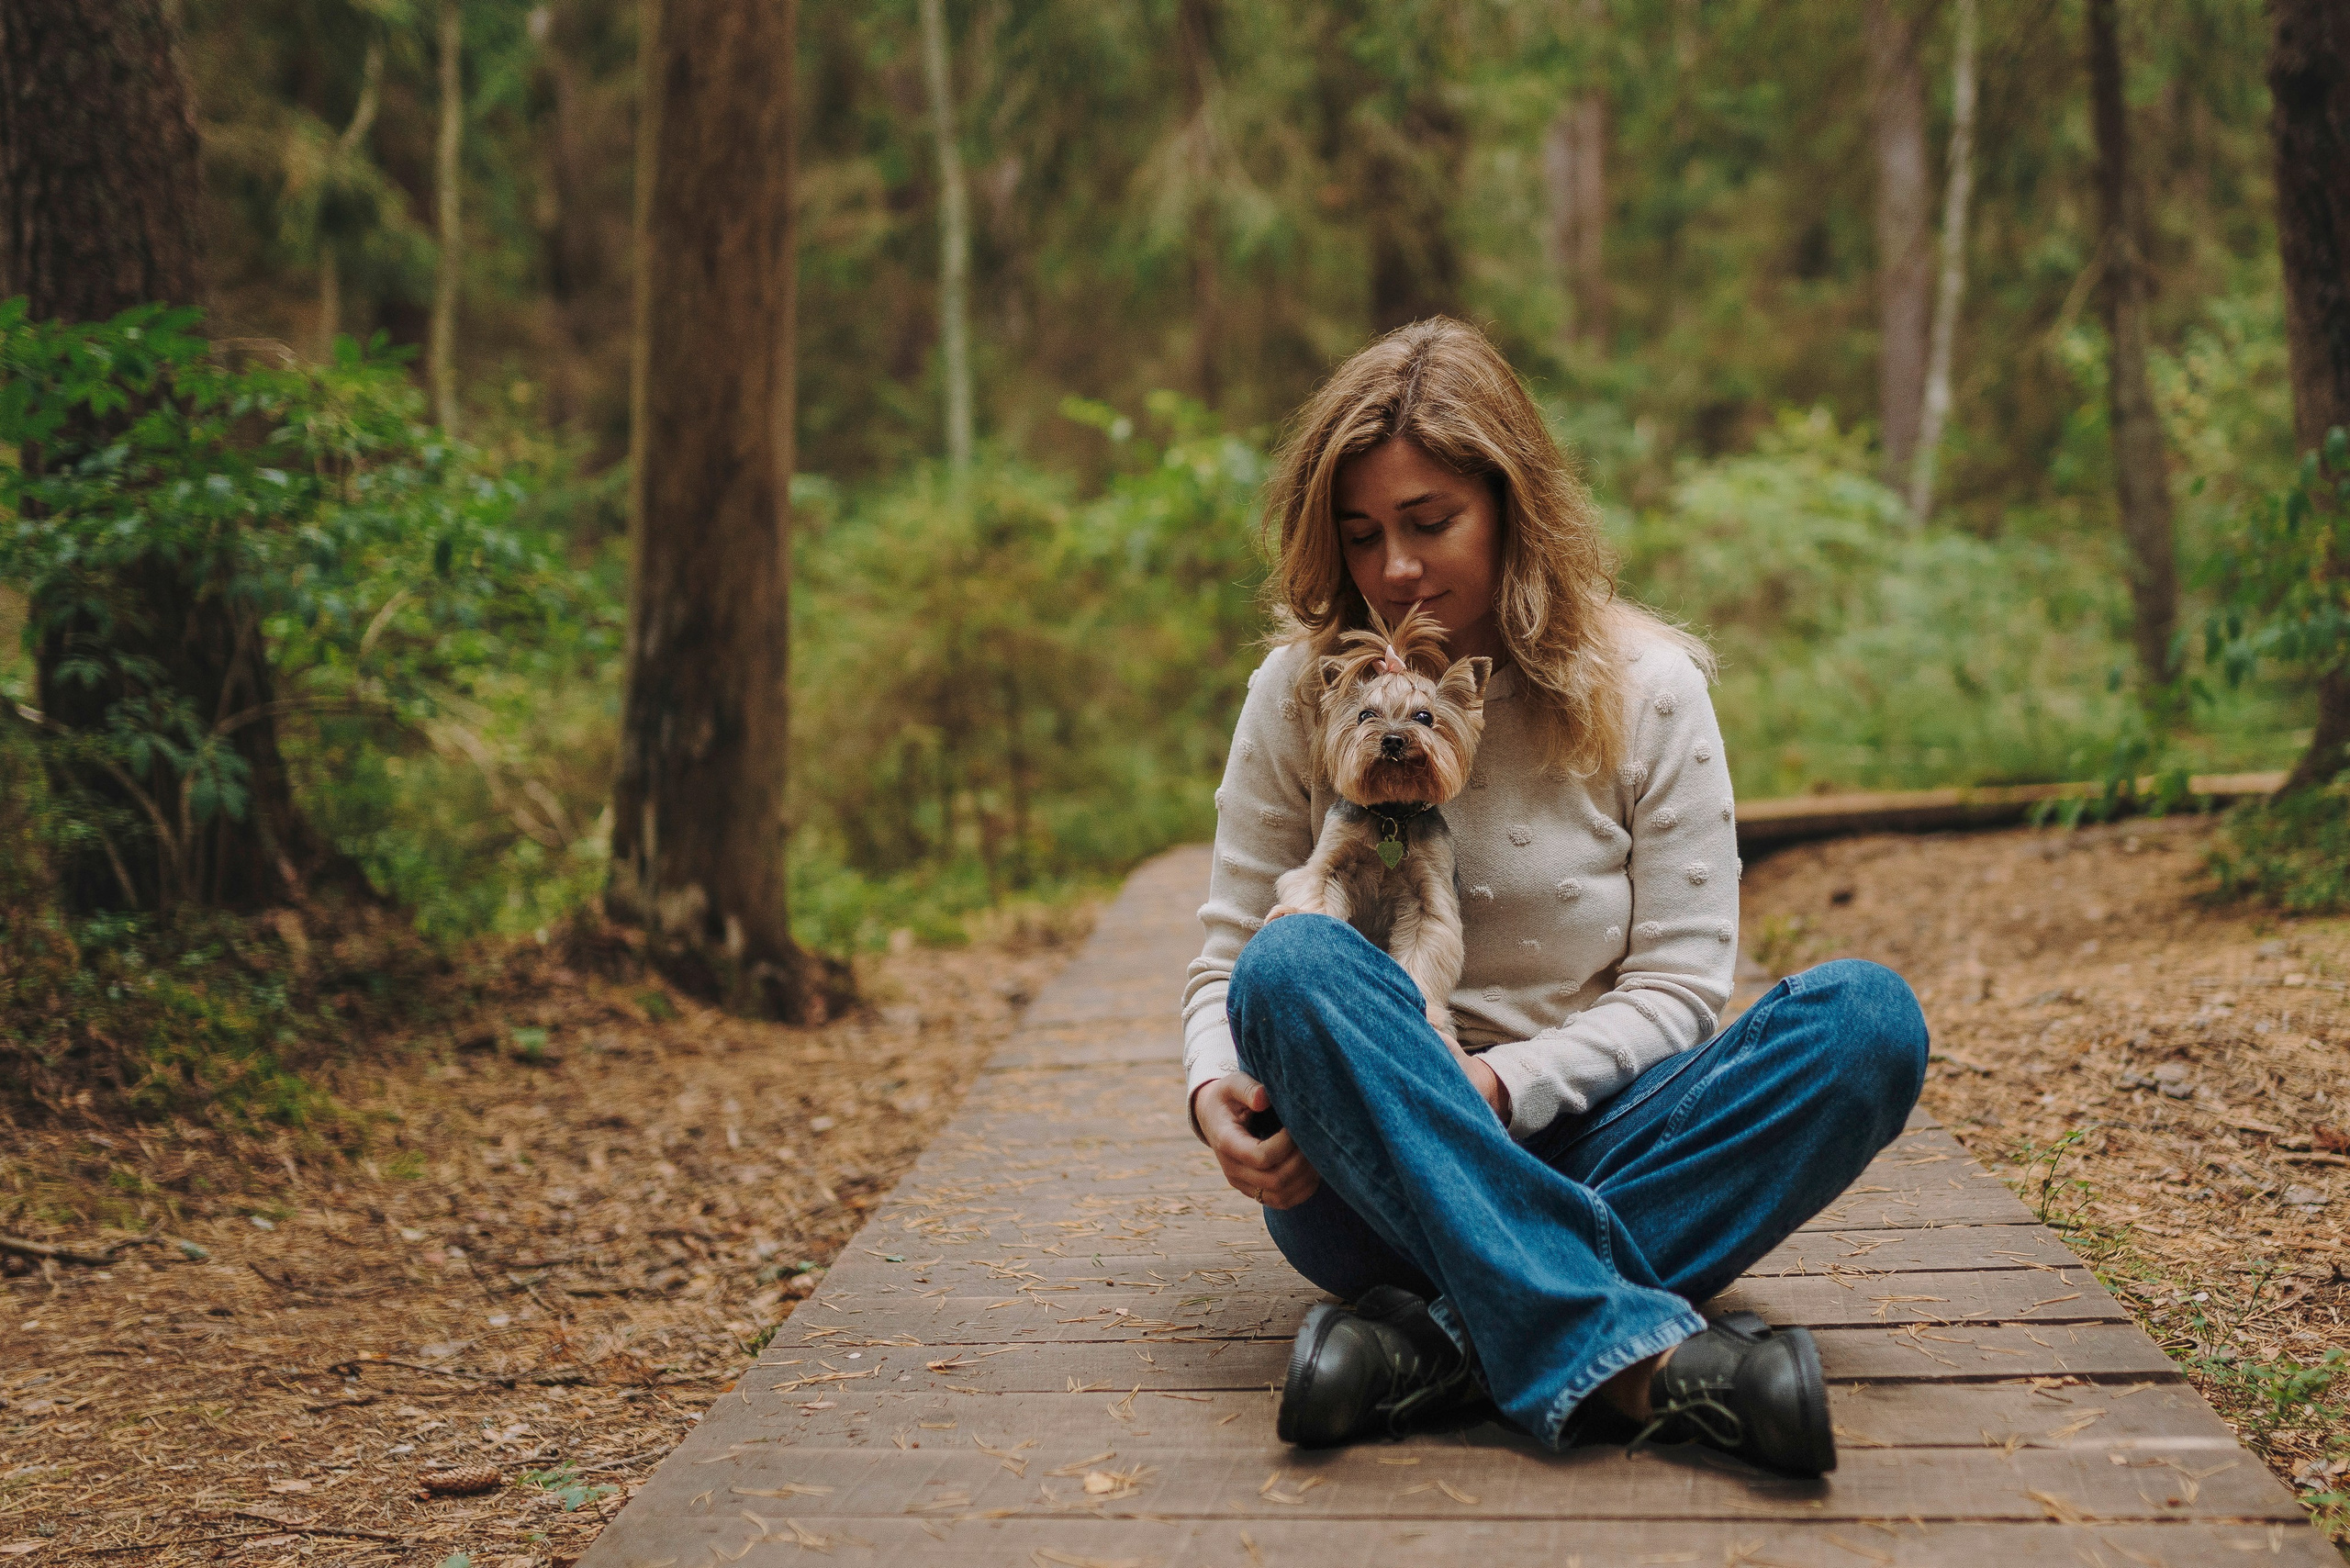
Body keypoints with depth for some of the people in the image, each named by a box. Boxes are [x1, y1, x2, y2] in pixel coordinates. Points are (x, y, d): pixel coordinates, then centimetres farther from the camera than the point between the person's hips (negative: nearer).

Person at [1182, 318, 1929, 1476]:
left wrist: (1496, 1084, -19)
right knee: (1295, 964, -32)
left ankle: (1445, 1335, -35)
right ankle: (1629, 1355, -43)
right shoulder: (1298, 694, 3)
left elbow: (1679, 985, -2)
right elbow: (1229, 958, 5)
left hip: (1577, 1144, 1)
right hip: (1367, 1194, 0)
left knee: (1868, 1018, -24)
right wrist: (1214, 1088, -19)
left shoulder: (1645, 686, 0)